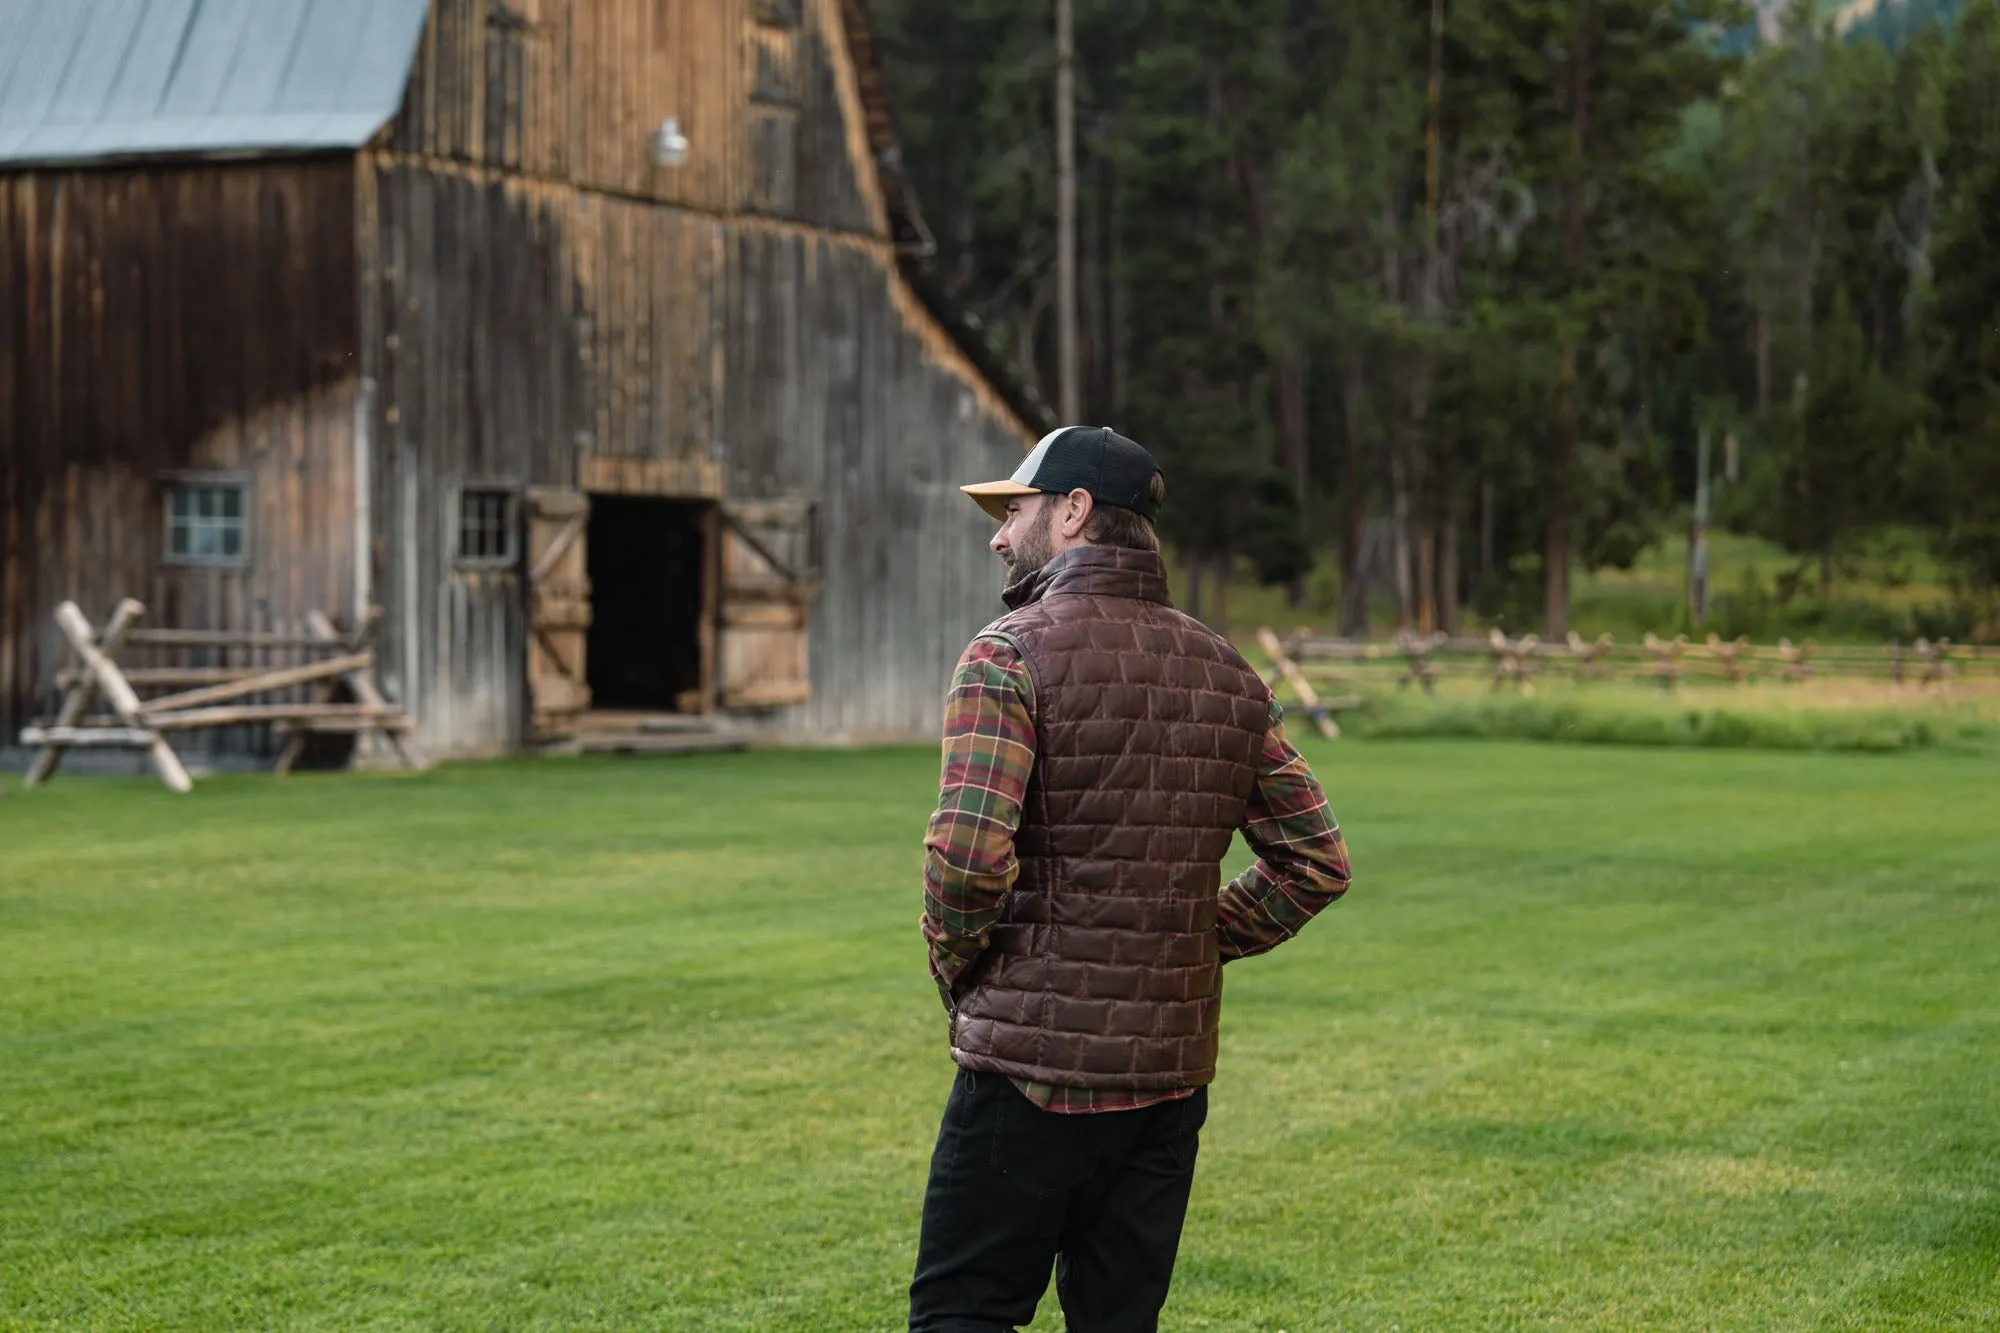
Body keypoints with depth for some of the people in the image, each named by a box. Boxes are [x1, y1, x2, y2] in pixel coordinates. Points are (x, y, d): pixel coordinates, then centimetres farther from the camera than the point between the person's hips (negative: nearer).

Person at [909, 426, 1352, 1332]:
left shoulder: (1011, 655, -9)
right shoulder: (1226, 672, 10)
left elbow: (969, 858, -20)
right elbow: (1316, 863, 12)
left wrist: (958, 976, -2)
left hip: (1035, 1062, -6)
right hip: (1174, 1069, 6)